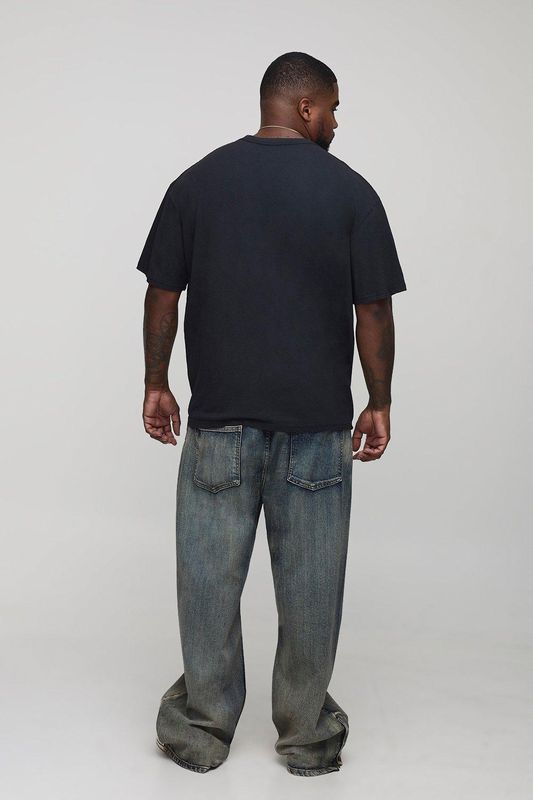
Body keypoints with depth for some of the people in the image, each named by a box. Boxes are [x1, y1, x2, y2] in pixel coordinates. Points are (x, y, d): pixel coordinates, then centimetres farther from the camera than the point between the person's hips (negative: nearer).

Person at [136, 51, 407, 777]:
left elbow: (163, 296, 2)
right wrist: (379, 402, 6)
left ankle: (205, 727, 20)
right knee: (310, 581, 9)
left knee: (210, 574, 10)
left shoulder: (196, 181, 1)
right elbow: (373, 312, -5)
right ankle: (306, 733, 21)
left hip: (219, 418, 1)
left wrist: (157, 383, 12)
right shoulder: (350, 190, -4)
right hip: (317, 422, -1)